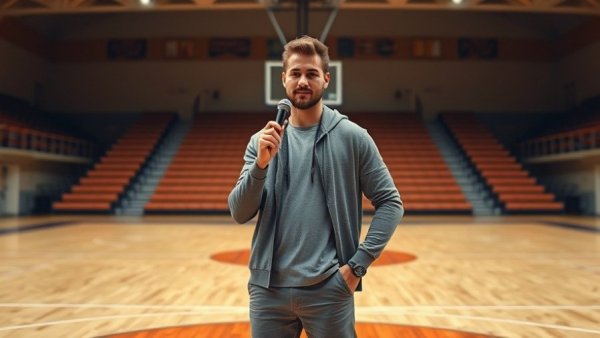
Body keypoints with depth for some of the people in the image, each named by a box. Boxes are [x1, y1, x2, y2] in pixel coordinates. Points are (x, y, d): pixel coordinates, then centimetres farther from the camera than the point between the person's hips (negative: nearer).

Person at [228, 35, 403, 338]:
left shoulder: (351, 137, -2)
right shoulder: (261, 141, 5)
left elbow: (390, 202, -2)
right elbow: (239, 213, 0)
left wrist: (358, 264, -9)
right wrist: (261, 164, -15)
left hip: (328, 289, -2)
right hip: (268, 289, 3)